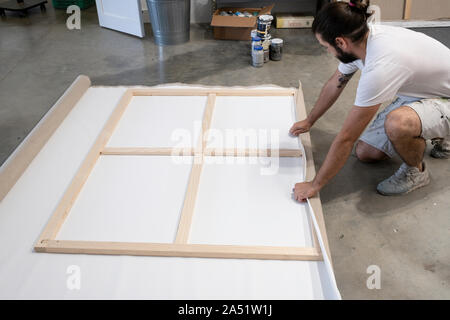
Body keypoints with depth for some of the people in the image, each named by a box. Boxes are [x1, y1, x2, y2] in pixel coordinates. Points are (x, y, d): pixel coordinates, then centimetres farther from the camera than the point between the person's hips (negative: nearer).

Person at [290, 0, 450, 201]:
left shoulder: (380, 68, -39)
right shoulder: (359, 39, -12)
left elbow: (346, 138, -34)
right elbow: (335, 85, 7)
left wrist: (315, 185, -24)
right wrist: (309, 121, 20)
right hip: (417, 94, 9)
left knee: (397, 122, -41)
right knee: (364, 153, 6)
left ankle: (416, 171, -6)